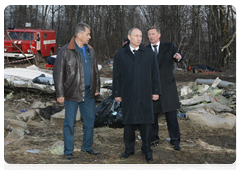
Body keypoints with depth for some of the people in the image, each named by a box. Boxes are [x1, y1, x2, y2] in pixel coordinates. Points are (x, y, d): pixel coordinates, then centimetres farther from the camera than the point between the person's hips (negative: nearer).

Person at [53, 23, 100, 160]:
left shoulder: (90, 51, 10)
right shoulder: (66, 51, -8)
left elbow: (95, 70, 18)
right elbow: (58, 73, -8)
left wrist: (96, 88, 12)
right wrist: (60, 94, -10)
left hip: (88, 93, 5)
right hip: (72, 93, -5)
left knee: (90, 120, 11)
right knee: (70, 123, 3)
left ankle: (87, 146, 28)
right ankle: (68, 151, 16)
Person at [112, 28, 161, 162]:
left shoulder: (149, 54, 3)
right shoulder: (120, 55, 4)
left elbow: (155, 74, 4)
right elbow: (116, 76, 5)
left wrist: (156, 91, 0)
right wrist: (116, 93, 2)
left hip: (144, 94, 0)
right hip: (127, 95, 1)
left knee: (146, 122, 1)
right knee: (128, 122, 8)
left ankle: (147, 150, 14)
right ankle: (129, 149, 21)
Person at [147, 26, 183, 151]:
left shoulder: (169, 46, 5)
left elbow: (177, 56, -6)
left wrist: (178, 57, -33)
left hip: (167, 86, -1)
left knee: (171, 115, -1)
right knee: (152, 114, 7)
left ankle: (175, 140, 9)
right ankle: (154, 139, 21)